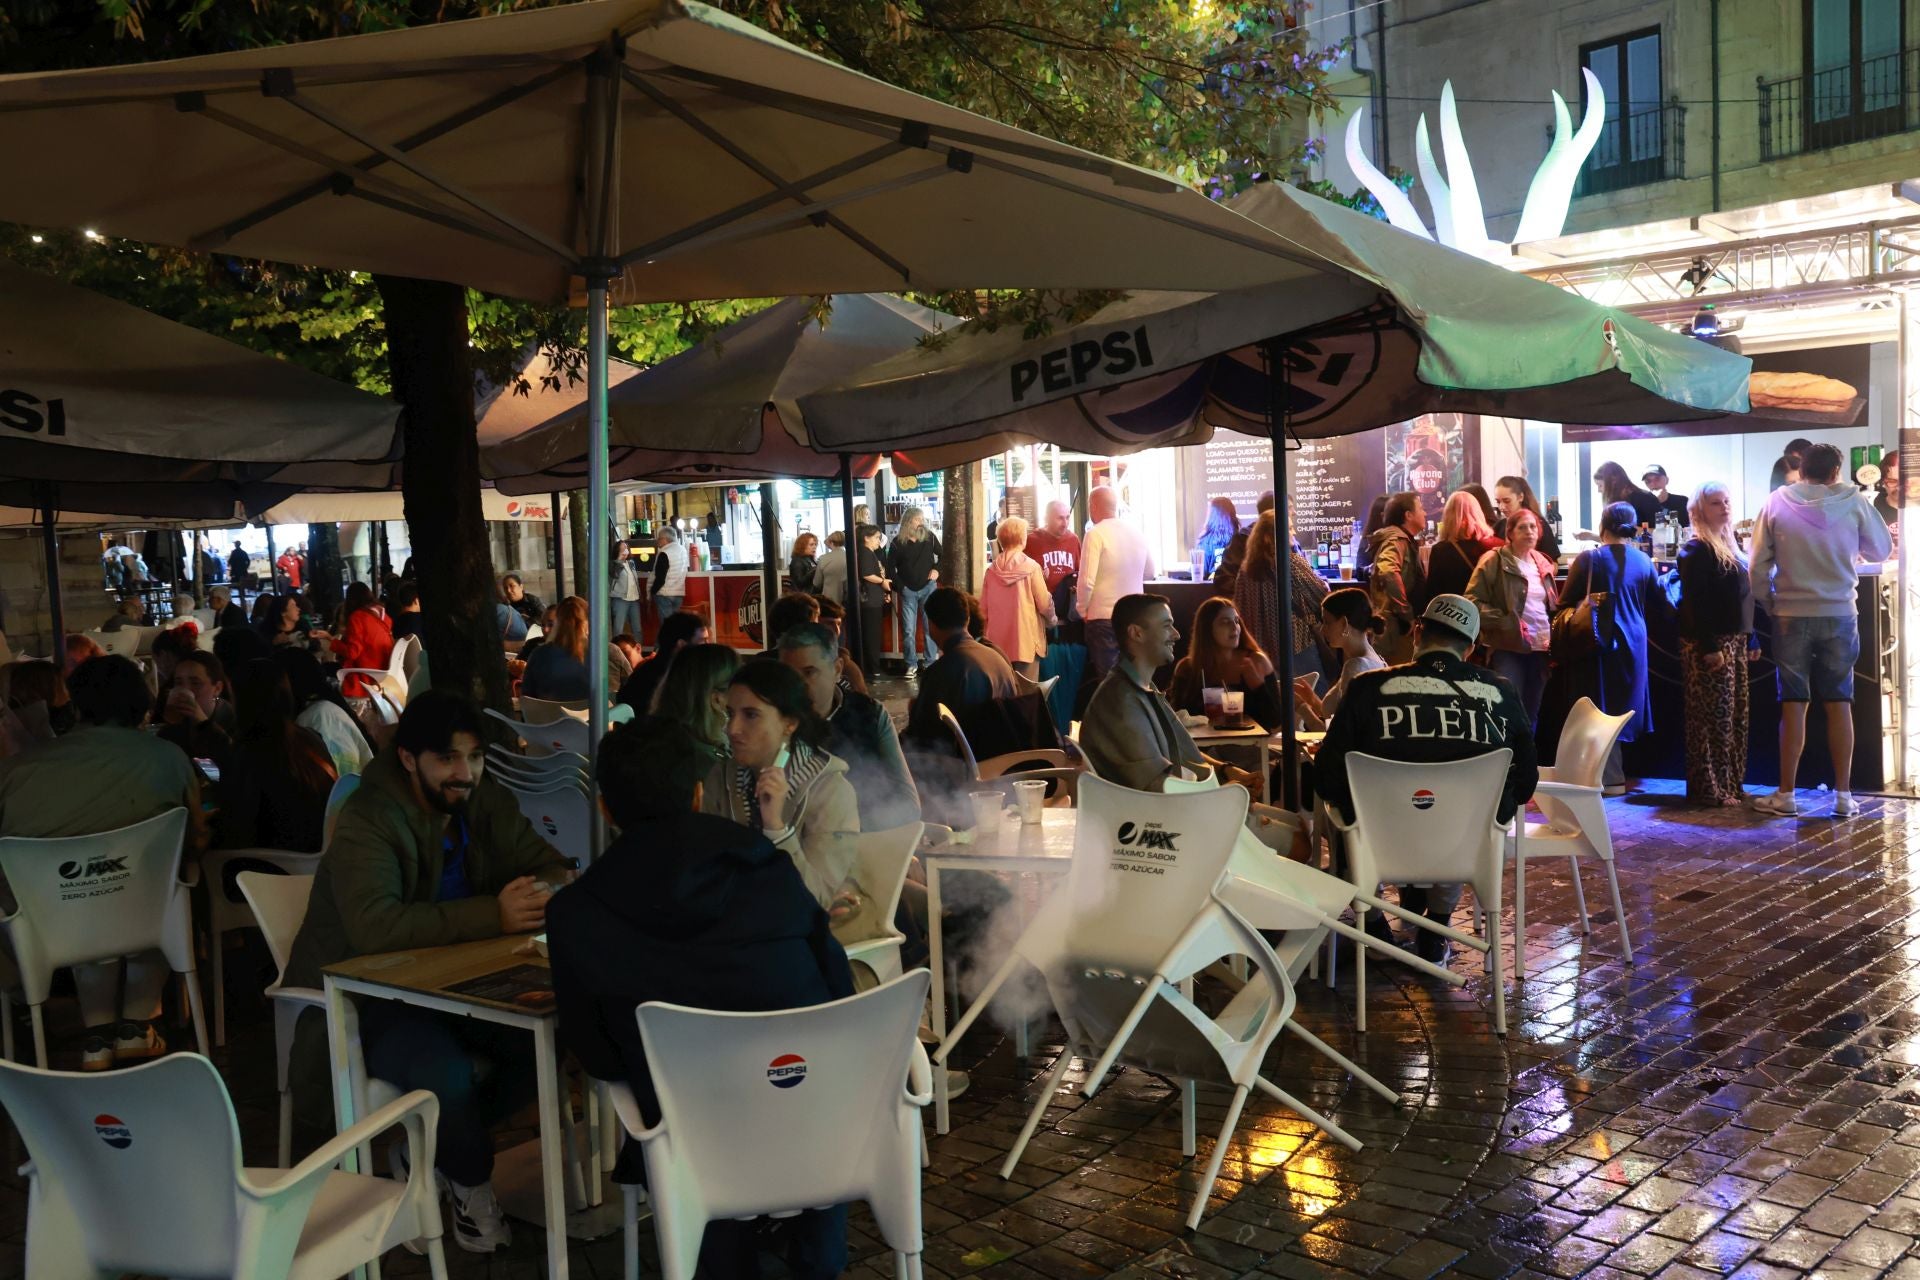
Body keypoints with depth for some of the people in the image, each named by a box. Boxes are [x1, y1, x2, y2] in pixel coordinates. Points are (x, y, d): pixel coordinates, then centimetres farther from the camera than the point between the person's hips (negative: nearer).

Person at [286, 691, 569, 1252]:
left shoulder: (488, 803, 1)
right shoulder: (367, 821, -19)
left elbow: (552, 868, 2)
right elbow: (374, 926, -34)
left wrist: (540, 895, -24)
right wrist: (494, 914, -36)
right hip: (371, 1001, -6)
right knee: (446, 1073, -33)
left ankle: (433, 1142, 3)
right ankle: (470, 1183, 0)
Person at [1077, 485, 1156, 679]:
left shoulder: (1095, 534, -13)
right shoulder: (1137, 533, 5)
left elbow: (1087, 581, -17)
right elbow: (1149, 573, 18)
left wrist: (1082, 609, -2)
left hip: (1104, 617, -5)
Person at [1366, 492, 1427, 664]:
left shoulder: (1405, 541, 18)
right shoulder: (1397, 539, -13)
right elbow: (1388, 572, -34)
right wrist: (1407, 615, -27)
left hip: (1401, 625, 10)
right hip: (1397, 626, -10)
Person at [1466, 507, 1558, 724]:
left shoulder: (1542, 564, 14)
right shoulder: (1494, 561, -7)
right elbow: (1472, 601, -13)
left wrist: (1554, 639, 10)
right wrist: (1504, 622, -19)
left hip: (1540, 648, 7)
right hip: (1508, 648, -6)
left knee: (1532, 713, 12)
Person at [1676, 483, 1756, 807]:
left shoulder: (1730, 547, 17)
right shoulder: (1696, 550, -9)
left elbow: (1742, 597, 21)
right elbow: (1694, 601, -16)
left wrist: (1751, 640, 17)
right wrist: (1709, 647, -21)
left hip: (1735, 642, 9)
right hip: (1710, 645, -9)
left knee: (1735, 718, 11)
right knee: (1713, 719, -7)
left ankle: (1731, 785, 17)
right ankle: (1709, 789, -3)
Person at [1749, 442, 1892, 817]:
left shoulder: (1776, 502, -2)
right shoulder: (1853, 501, -3)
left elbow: (1758, 565, -2)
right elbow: (1882, 551, 9)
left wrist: (1769, 604, 10)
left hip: (1791, 615, 0)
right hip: (1840, 615, 0)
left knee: (1793, 704, 4)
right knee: (1839, 704, 6)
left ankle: (1785, 794, 6)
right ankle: (1843, 795, 8)